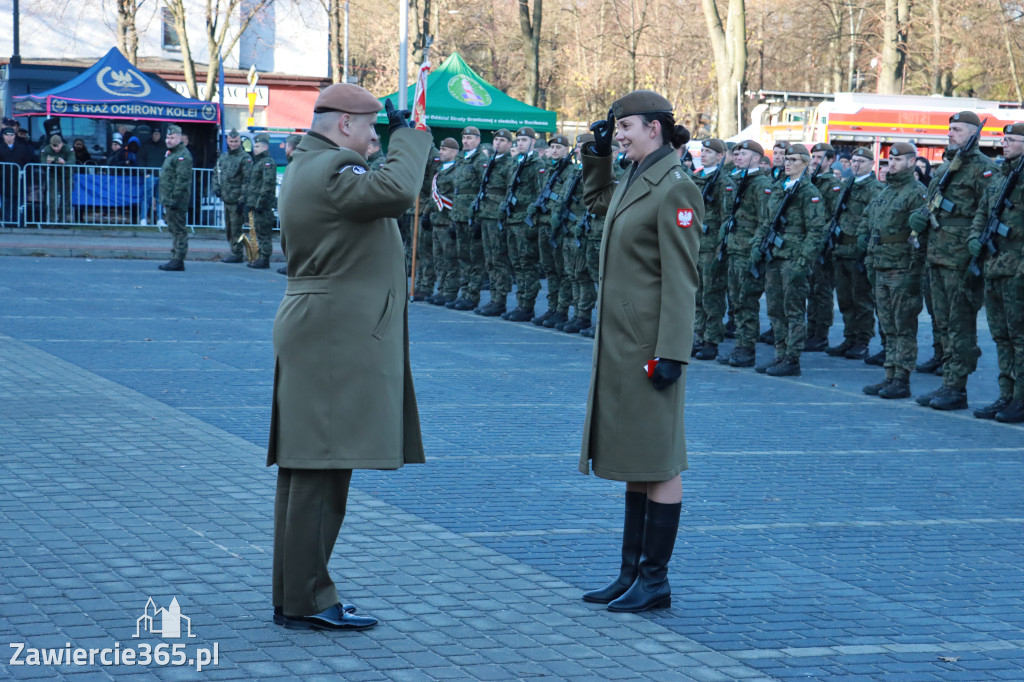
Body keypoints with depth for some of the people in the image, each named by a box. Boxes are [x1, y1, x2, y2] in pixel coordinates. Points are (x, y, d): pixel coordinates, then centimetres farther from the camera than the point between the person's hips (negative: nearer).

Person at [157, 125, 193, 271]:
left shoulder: (183, 156, -14)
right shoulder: (171, 154, 20)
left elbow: (182, 180, -21)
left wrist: (174, 199, -24)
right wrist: (164, 199, 23)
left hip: (176, 201, -11)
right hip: (169, 200, 11)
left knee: (179, 230, -8)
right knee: (173, 230, 14)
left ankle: (178, 261, -8)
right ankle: (174, 259, 19)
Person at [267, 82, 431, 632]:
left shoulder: (307, 167, 18)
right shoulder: (328, 171, -16)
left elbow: (378, 195, 20)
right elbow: (396, 190, -30)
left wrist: (401, 139, 13)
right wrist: (408, 134, -14)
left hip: (318, 334, 11)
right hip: (335, 338, -11)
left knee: (306, 470, 12)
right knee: (322, 468, -8)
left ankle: (293, 595, 18)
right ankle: (306, 601, -5)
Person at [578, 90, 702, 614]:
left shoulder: (675, 189, -14)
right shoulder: (633, 180, 12)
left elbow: (681, 279, -18)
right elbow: (596, 201, 36)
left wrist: (671, 353, -21)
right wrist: (596, 155, 19)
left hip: (650, 344, -10)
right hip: (620, 340, 10)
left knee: (656, 462, -2)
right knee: (634, 458, 14)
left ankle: (655, 581, 5)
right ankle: (632, 572, 21)